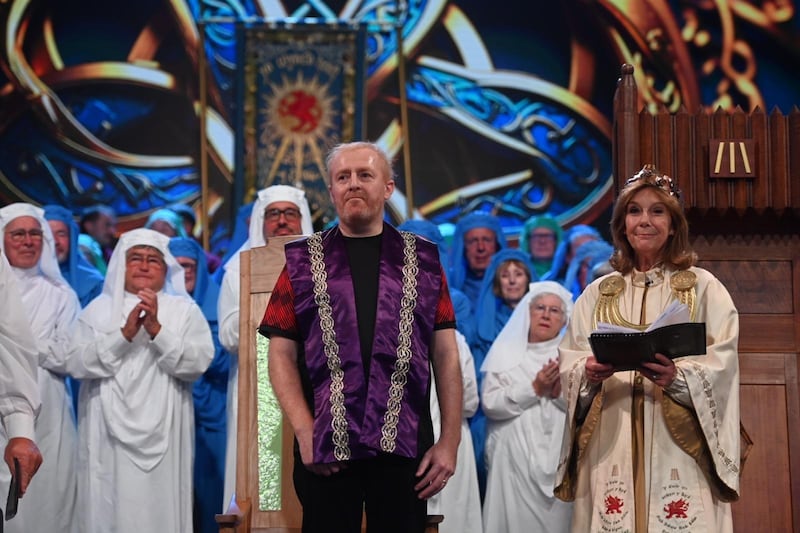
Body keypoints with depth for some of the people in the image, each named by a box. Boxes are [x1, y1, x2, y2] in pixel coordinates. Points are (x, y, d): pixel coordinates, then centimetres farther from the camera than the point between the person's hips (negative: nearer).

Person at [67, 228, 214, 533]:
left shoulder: (184, 310, 6)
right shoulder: (98, 308, 9)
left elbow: (199, 362, -7)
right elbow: (77, 362, -5)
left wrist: (156, 330, -16)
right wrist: (125, 334, -15)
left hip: (162, 435, -1)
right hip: (109, 433, 1)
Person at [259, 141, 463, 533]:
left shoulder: (422, 261, 10)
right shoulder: (304, 262, 9)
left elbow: (445, 354, 6)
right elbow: (282, 355, 4)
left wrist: (450, 440, -2)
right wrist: (305, 432, -9)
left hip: (405, 444, 0)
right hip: (325, 447, 0)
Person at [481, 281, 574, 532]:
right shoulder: (505, 351, 7)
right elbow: (490, 403, -5)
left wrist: (561, 392, -12)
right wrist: (534, 389, -11)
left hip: (559, 460, 1)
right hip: (514, 459, -1)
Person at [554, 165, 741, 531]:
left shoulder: (702, 287, 5)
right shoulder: (597, 294, 14)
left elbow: (722, 363, -5)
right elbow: (568, 362, 7)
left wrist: (678, 377, -23)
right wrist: (588, 373, -14)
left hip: (680, 451, -2)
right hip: (612, 447, 2)